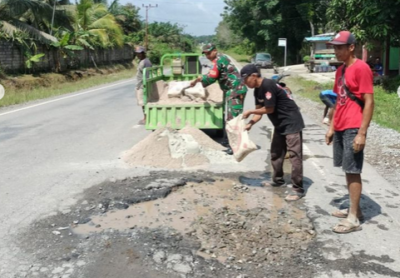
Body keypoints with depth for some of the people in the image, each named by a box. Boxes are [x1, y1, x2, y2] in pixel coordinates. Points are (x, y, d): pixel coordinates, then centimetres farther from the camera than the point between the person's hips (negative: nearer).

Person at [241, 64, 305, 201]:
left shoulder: (268, 85, -22)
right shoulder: (257, 91, 8)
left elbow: (269, 109, -20)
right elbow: (259, 111, 10)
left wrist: (250, 112, -9)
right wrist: (249, 124, -4)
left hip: (292, 122, -10)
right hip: (280, 124, 10)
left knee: (294, 155, -10)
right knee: (275, 152, 18)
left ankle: (298, 189, -9)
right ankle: (278, 180, 34)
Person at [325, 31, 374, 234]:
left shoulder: (361, 68, -12)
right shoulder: (341, 70, 14)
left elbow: (369, 103, -16)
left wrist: (362, 133, -20)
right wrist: (332, 127, 17)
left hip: (353, 129, -8)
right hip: (340, 128, 8)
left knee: (353, 171, -5)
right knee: (347, 170, 13)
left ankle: (353, 219, 1)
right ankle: (354, 209, 24)